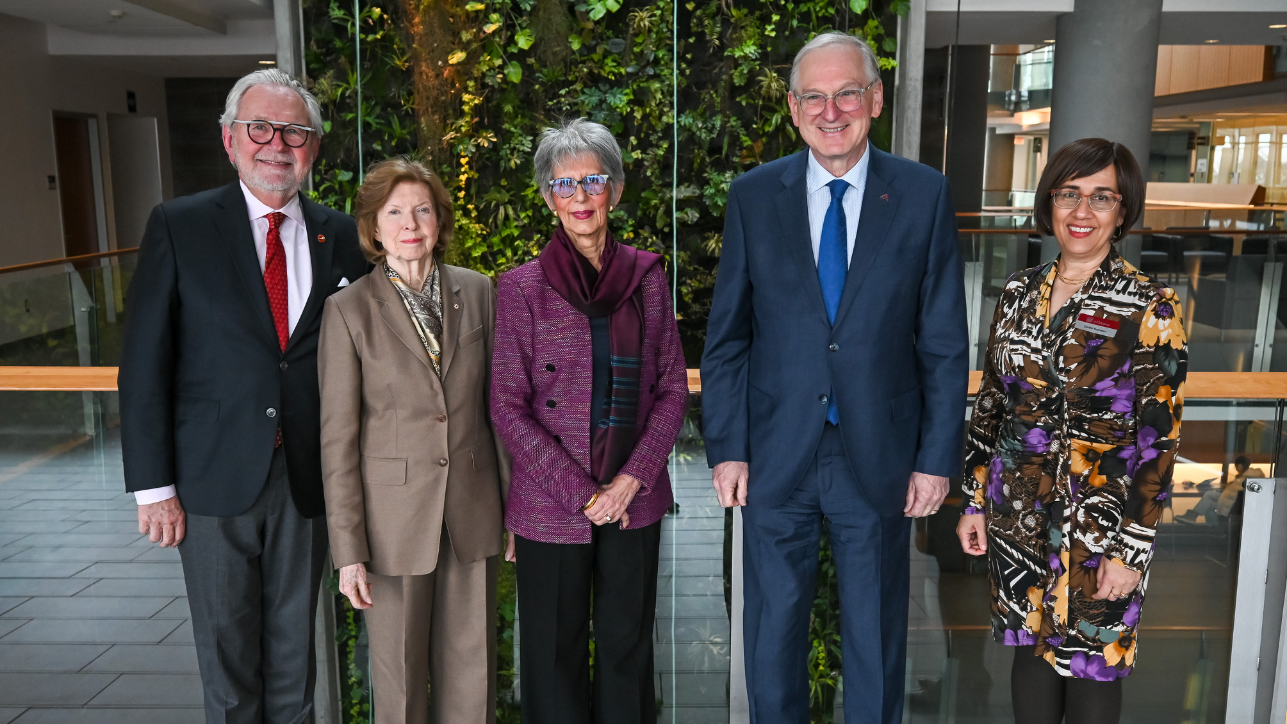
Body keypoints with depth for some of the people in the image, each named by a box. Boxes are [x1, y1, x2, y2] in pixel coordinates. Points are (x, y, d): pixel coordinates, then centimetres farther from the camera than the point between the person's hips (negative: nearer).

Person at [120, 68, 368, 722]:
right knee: (227, 659, 12)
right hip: (215, 481, -2)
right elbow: (143, 366, -5)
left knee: (295, 654, 16)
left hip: (307, 479, 2)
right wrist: (153, 487, -8)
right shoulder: (178, 227, -3)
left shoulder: (339, 237, 4)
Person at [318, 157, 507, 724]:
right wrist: (348, 549, -7)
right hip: (394, 517, -2)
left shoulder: (477, 293, 4)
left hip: (473, 510, 3)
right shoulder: (348, 310, -5)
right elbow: (337, 437, -5)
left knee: (472, 677, 10)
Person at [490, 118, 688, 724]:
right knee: (555, 655, 11)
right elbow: (507, 408, -6)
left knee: (628, 646, 15)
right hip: (550, 508, -2)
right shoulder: (520, 288, -4)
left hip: (635, 500, 2)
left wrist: (633, 477, -8)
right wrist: (582, 492, -11)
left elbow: (672, 386, 4)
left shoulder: (645, 276, 3)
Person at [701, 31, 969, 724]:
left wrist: (937, 457, -3)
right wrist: (726, 448, -3)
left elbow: (944, 342, -1)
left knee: (876, 640, 16)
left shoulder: (925, 194, -2)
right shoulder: (753, 195, -1)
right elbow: (726, 336, 1)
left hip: (879, 459, 0)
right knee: (771, 635, 15)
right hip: (775, 457, 1)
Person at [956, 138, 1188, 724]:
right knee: (1031, 645, 17)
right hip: (1018, 515, 4)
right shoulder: (1018, 294, 3)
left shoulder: (1150, 309, -10)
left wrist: (1133, 549, -12)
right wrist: (975, 501, 7)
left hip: (1101, 522, -4)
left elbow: (1158, 439, -11)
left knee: (1089, 663, 9)